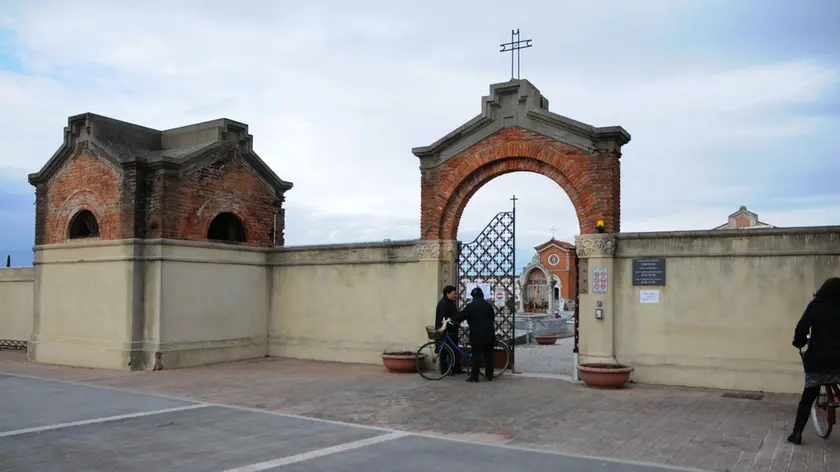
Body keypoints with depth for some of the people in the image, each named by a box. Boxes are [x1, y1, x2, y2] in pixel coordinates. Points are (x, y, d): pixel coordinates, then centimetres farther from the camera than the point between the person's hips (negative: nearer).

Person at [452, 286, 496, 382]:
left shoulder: (470, 306, -7)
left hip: (477, 334, -4)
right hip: (489, 334, 4)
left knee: (476, 355, -1)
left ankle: (474, 376, -2)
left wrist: (451, 320, 7)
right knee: (489, 355, 9)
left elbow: (460, 316, -6)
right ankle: (490, 375, 14)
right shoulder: (488, 305, 8)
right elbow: (493, 316, 18)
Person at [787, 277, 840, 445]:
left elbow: (801, 328, -13)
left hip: (817, 360, 0)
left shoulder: (815, 306, -3)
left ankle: (797, 433, 8)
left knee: (807, 398, 12)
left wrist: (799, 342, 5)